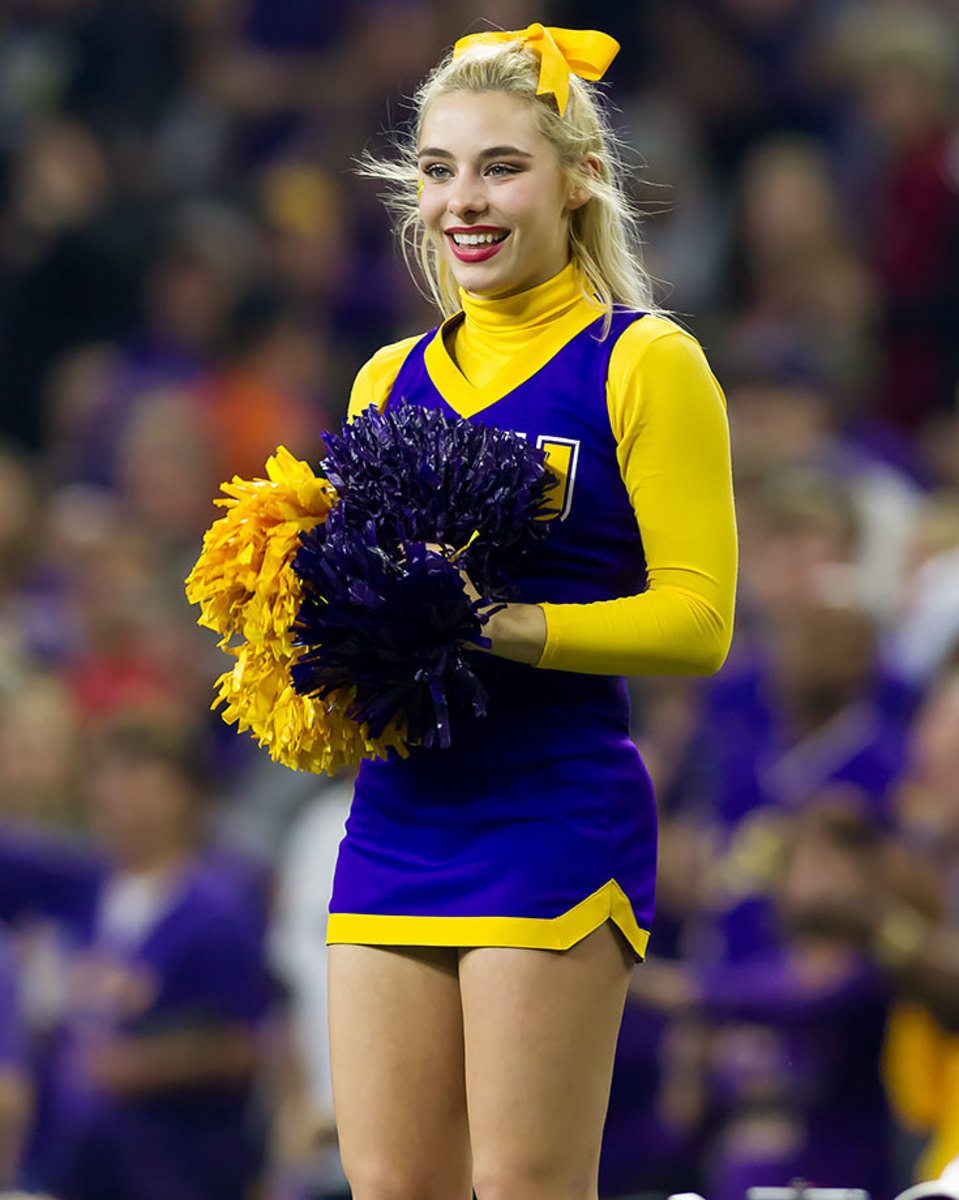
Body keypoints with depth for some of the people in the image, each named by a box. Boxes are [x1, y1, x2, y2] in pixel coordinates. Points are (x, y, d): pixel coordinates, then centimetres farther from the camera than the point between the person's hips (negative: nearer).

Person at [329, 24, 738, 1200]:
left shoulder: (643, 365, -2)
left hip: (556, 821, -6)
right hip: (396, 824, 6)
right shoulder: (389, 381, 16)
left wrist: (498, 626, -20)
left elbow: (695, 619, -8)